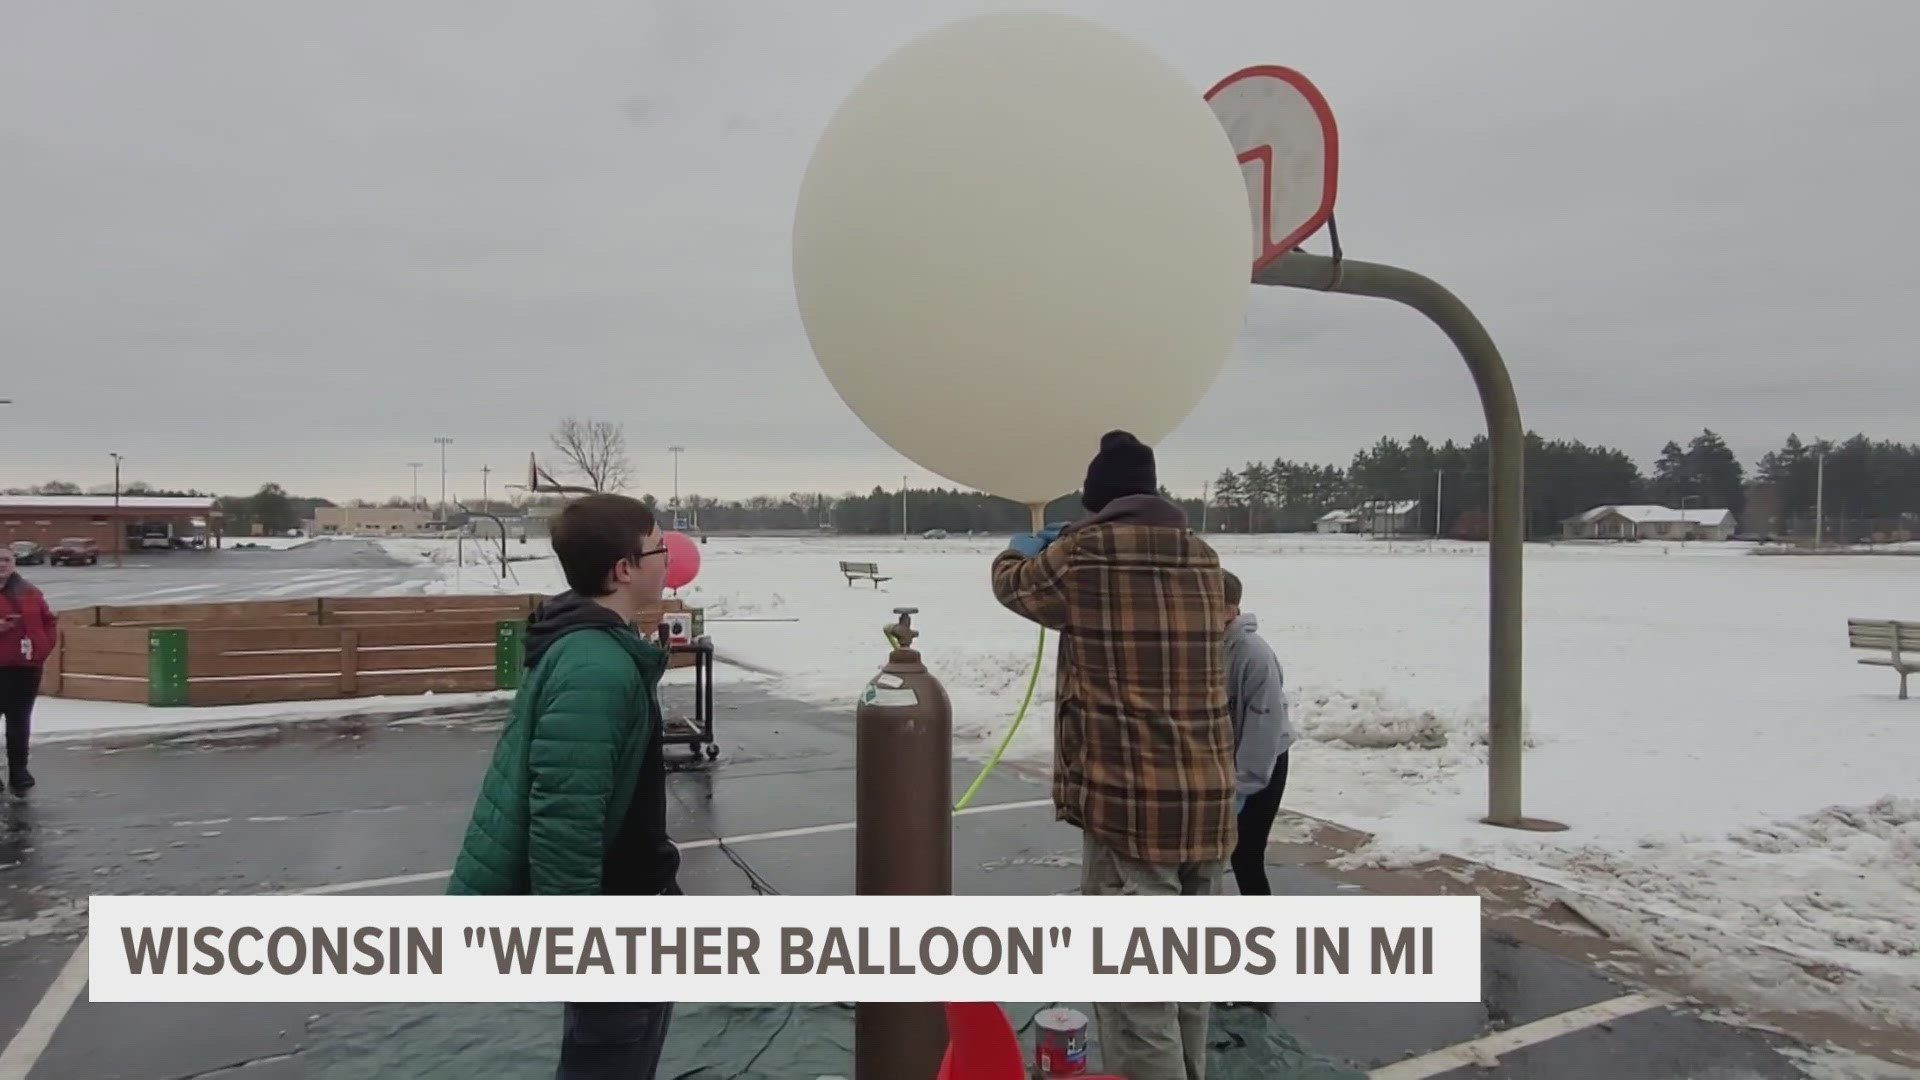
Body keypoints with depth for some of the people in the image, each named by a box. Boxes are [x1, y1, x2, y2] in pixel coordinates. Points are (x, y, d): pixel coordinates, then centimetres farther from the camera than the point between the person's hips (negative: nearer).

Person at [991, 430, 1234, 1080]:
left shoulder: (1083, 554, -8)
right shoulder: (1202, 559, 8)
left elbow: (1013, 583, 12)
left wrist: (1023, 550, 35)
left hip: (1130, 807, -7)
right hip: (1208, 802, 7)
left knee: (1137, 992, -2)